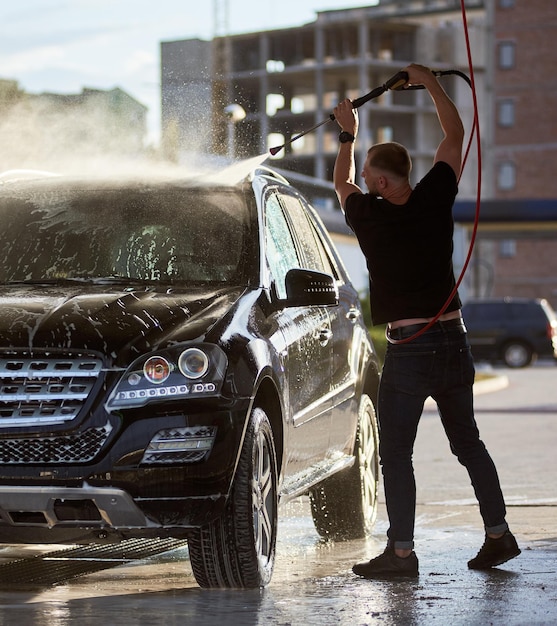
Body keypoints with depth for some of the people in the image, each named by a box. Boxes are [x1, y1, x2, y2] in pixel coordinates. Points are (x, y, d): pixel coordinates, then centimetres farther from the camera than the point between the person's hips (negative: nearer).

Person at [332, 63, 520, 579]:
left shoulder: (370, 218, -7)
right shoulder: (434, 201, -1)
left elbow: (343, 182, 17)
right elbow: (455, 134, 13)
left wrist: (348, 134, 29)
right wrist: (431, 84, 20)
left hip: (408, 348, -4)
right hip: (454, 342, 4)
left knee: (396, 454, 1)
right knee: (468, 442, 16)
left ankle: (401, 551, -2)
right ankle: (498, 534, 16)